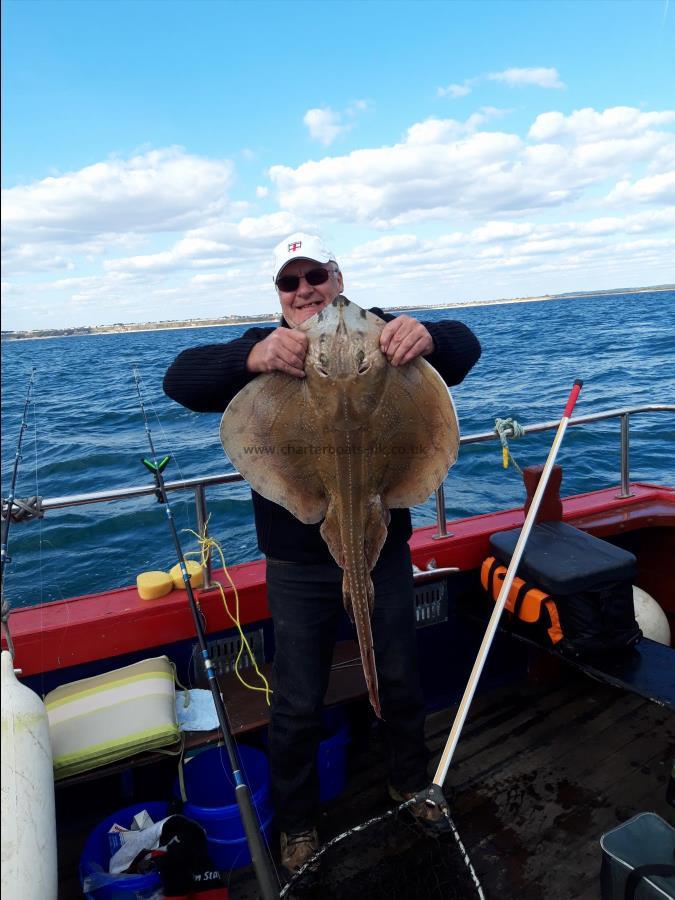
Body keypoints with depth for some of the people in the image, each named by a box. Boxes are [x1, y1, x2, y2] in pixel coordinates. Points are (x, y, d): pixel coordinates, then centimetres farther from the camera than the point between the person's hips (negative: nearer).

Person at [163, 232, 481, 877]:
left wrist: (427, 337, -40)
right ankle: (296, 824, 39)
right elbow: (181, 379, -20)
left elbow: (465, 348, -15)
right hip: (299, 564, -1)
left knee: (400, 680, 21)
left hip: (384, 548, 2)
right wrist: (250, 358, -41)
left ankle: (410, 782, 50)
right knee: (297, 704, 13)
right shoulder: (262, 351, -5)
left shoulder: (380, 336, -4)